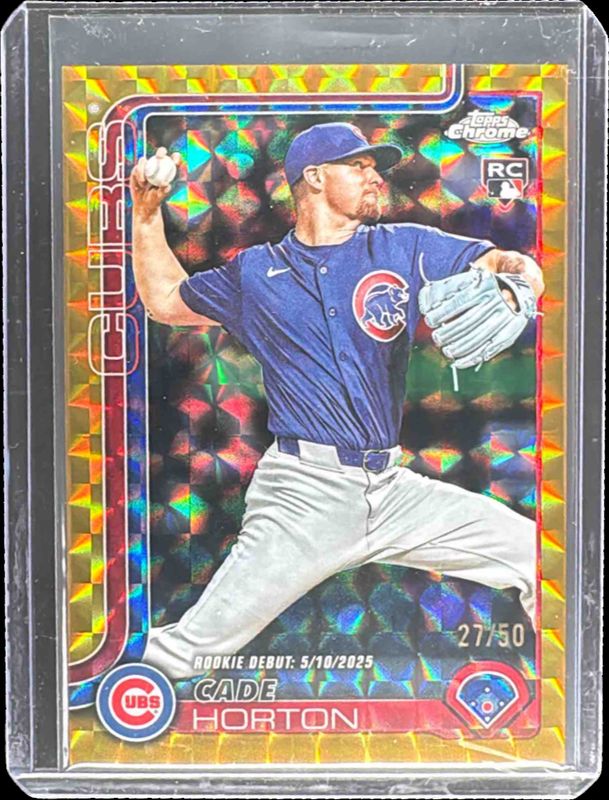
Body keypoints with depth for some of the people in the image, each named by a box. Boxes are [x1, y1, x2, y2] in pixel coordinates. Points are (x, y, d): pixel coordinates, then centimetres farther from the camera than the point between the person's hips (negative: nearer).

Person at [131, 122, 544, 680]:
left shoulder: (405, 248, 12)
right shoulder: (256, 273, 10)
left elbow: (522, 268, 7)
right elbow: (164, 299, 24)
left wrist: (509, 282, -16)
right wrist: (147, 213, 15)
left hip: (393, 489, 3)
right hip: (302, 497, -2)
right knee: (184, 654, -12)